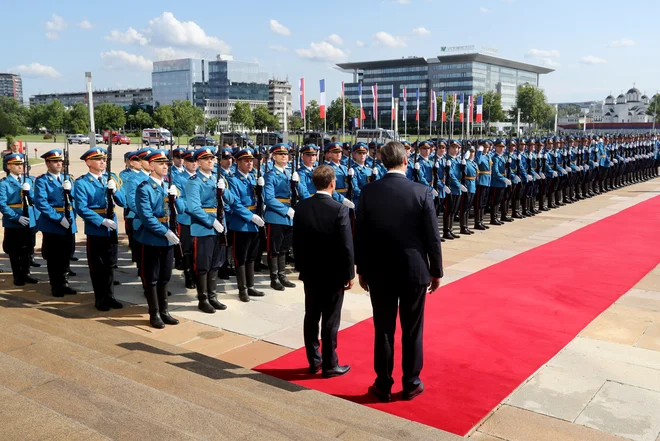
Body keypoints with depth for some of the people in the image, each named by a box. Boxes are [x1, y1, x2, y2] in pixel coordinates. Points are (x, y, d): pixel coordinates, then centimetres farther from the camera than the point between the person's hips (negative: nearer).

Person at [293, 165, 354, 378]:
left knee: (311, 317, 13)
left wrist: (301, 267, 14)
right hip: (333, 273, -5)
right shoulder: (339, 210, -17)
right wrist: (349, 274, -5)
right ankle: (330, 365, 13)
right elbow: (346, 246, -15)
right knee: (330, 321, 4)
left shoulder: (301, 207, -2)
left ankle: (313, 361, 24)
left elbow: (296, 241, 4)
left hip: (309, 272, 5)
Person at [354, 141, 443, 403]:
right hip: (414, 270, -1)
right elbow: (432, 236, -6)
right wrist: (436, 270, 5)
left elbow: (360, 235, -1)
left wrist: (361, 270, 10)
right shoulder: (422, 192, -9)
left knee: (383, 330, 10)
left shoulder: (368, 192, -6)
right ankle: (411, 384, 22)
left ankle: (383, 386, 19)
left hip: (379, 272, 1)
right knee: (412, 330, 11)